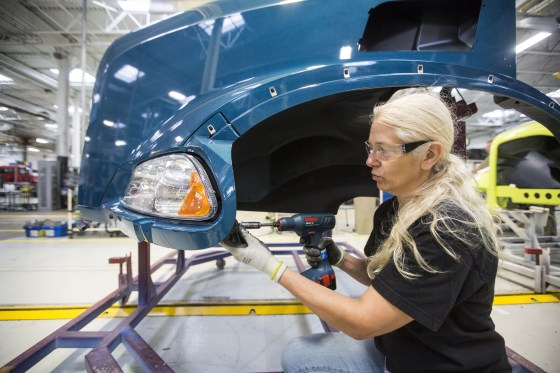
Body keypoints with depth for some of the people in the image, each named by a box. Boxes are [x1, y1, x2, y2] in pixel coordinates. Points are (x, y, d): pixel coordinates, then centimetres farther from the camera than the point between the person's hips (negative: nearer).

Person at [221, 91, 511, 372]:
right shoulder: (391, 209, -3)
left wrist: (272, 266, -26)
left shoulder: (448, 231, -30)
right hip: (394, 348, 7)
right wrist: (339, 259, -9)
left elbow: (362, 321, -29)